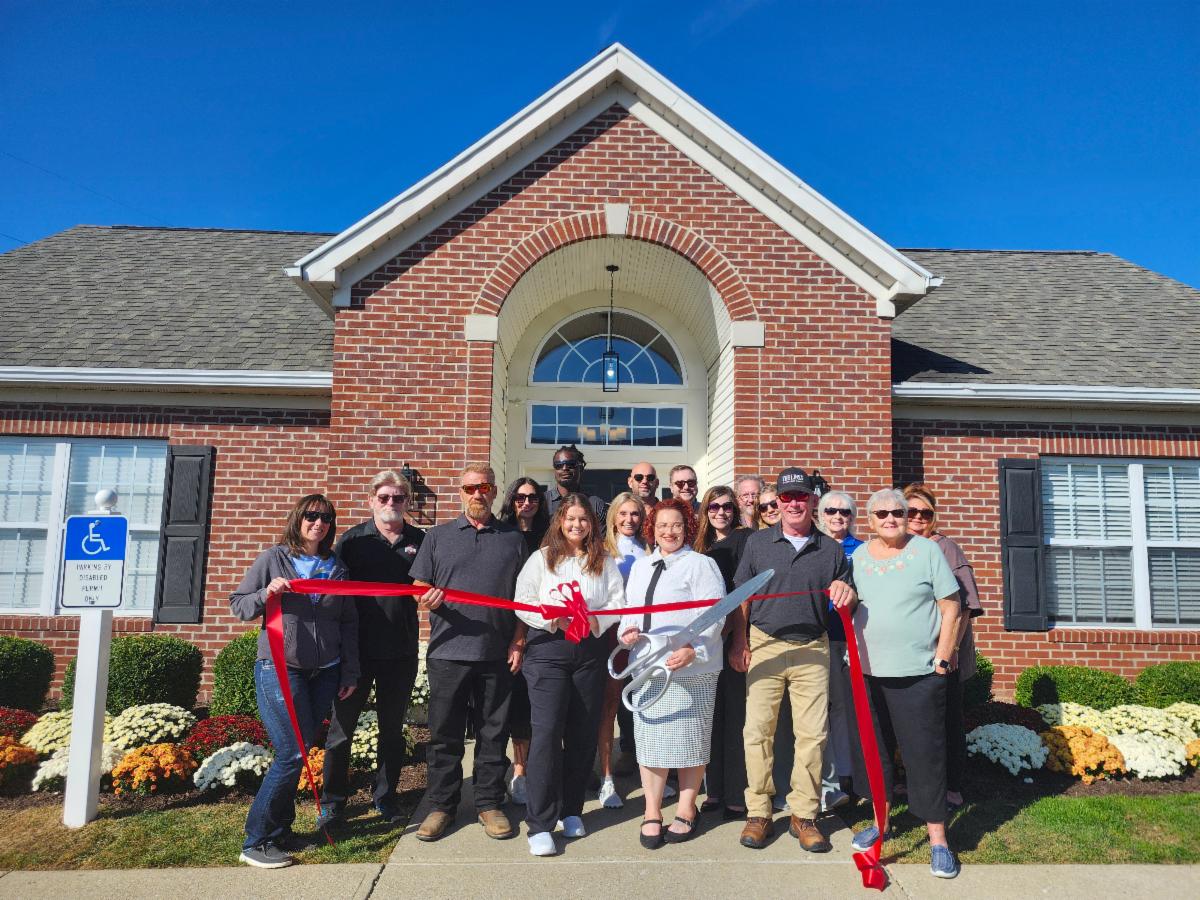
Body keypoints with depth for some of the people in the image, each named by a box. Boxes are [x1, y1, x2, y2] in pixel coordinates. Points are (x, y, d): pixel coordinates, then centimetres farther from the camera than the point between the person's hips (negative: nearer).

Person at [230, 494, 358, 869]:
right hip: (279, 669, -4)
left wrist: (350, 672, 9)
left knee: (300, 751, 8)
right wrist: (267, 593, -18)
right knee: (293, 753, -9)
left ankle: (280, 830, 23)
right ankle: (256, 841, 4)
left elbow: (349, 623, 12)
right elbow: (238, 605, 2)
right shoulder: (273, 559, 0)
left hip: (324, 672, 5)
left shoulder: (336, 568, 10)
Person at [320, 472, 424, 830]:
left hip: (401, 652, 1)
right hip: (356, 649, -1)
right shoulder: (353, 539, 1)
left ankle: (385, 797, 29)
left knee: (392, 728, 13)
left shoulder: (420, 541, 4)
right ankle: (332, 801, 21)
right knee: (342, 726, 7)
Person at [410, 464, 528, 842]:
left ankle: (489, 804, 22)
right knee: (444, 733, 7)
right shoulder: (437, 537, 10)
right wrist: (427, 599, -15)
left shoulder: (513, 539, 10)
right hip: (447, 651, 0)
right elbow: (419, 587, 8)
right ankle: (439, 805, 21)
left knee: (493, 733, 8)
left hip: (497, 654, 0)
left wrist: (519, 642, 0)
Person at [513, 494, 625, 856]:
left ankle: (571, 810, 25)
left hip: (591, 651, 3)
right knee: (547, 731, -10)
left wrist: (596, 620, -14)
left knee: (583, 732, 8)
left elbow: (619, 601, 4)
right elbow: (523, 605, -1)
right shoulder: (541, 558, 4)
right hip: (547, 649, -3)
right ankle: (540, 824, -4)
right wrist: (556, 618, -16)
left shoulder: (605, 562, 11)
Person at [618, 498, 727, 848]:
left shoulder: (700, 564, -2)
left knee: (688, 739, 5)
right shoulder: (641, 566, 17)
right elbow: (630, 608, 22)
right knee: (650, 737, 7)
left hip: (690, 667, -5)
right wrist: (627, 630, 1)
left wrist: (692, 649, -22)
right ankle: (652, 813, 18)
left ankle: (686, 810, 21)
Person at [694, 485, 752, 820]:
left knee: (735, 715, -3)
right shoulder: (703, 545, 16)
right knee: (712, 714, 9)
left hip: (735, 637, -6)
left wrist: (727, 630, -15)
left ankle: (738, 795, 6)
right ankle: (715, 790, 18)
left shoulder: (744, 539, -2)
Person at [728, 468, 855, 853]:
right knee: (758, 730, 1)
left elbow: (847, 600, 13)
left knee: (812, 734, 2)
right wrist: (738, 642, 1)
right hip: (764, 645, -1)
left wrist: (846, 592, -11)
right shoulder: (758, 542, 4)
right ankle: (758, 813, 14)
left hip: (812, 649, 1)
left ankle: (803, 815, 16)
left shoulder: (831, 549, 7)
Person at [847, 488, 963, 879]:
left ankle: (938, 839, 13)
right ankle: (881, 821, 32)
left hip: (918, 674, -4)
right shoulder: (858, 555, 7)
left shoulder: (927, 550, -4)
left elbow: (951, 608, -5)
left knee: (925, 755, 0)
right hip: (867, 671, 5)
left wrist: (942, 658, -9)